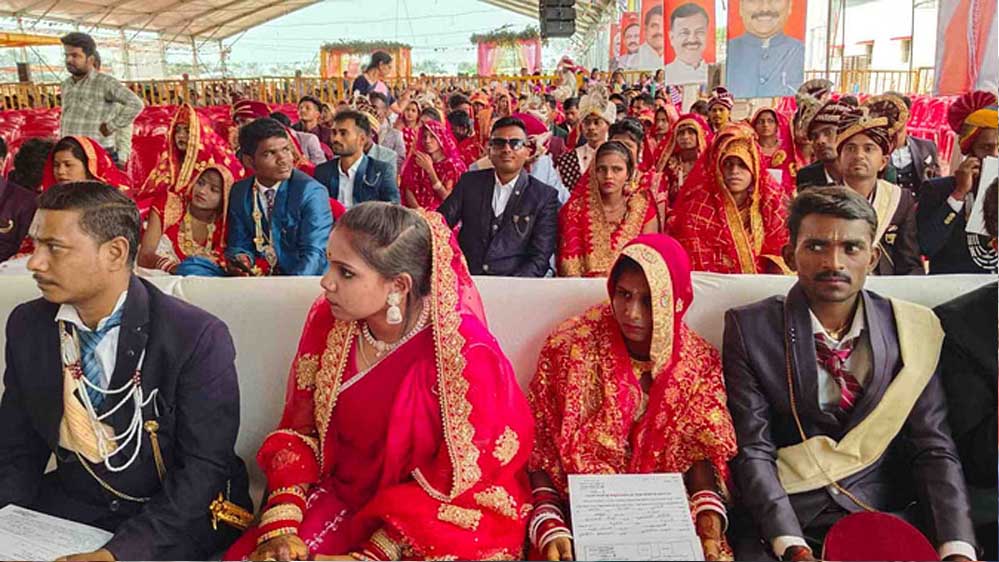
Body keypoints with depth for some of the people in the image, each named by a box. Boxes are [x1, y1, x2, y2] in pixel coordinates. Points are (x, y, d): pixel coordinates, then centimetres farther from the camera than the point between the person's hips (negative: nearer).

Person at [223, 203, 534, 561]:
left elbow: (458, 489, -15)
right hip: (341, 501, 4)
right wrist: (279, 529, -11)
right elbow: (298, 431, 1)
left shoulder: (467, 356, -23)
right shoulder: (328, 321, -8)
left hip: (440, 524, -4)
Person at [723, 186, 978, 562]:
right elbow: (752, 450, -8)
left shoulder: (912, 330, 3)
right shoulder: (750, 329, -4)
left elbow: (934, 449, 0)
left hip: (884, 515, 3)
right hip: (782, 519, -2)